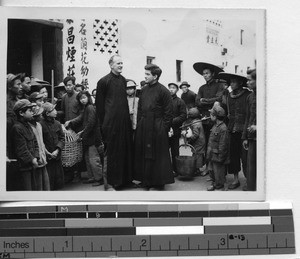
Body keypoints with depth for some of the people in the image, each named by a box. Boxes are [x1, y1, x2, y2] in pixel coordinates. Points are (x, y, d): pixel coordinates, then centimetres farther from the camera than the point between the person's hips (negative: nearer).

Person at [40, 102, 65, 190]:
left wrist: (57, 150, -8)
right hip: (46, 158, -5)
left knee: (59, 178, 9)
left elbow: (62, 138, 5)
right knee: (48, 181, -1)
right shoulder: (41, 124, -11)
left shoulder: (57, 123, 5)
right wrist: (48, 153, -12)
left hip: (57, 156, 5)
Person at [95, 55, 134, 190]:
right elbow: (99, 104, -3)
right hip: (111, 122, -6)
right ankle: (115, 181, 11)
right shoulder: (103, 81, -6)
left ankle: (126, 179, 20)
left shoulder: (123, 80, 10)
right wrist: (103, 123, -3)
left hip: (125, 121, 6)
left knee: (126, 150, 9)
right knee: (113, 151, 2)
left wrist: (127, 116, 13)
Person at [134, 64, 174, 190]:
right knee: (143, 154, 9)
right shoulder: (144, 90, 10)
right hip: (143, 126, 6)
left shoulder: (163, 91, -9)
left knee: (157, 155, 0)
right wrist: (139, 123, 9)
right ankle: (146, 180, 21)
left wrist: (164, 128, -10)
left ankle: (158, 183, 10)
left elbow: (169, 112, -9)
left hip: (157, 128, -6)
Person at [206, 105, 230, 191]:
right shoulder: (215, 126, 8)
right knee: (213, 169, 19)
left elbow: (223, 145, -22)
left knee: (218, 170, 3)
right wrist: (209, 153, 18)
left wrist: (220, 158, -20)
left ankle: (219, 185, 16)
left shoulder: (223, 129, -22)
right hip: (212, 155, 9)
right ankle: (215, 183, 33)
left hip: (218, 155, -9)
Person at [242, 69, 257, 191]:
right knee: (251, 163, 7)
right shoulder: (250, 97, 12)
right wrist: (245, 137, 14)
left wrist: (259, 126, -17)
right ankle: (251, 187, 17)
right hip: (252, 136, 6)